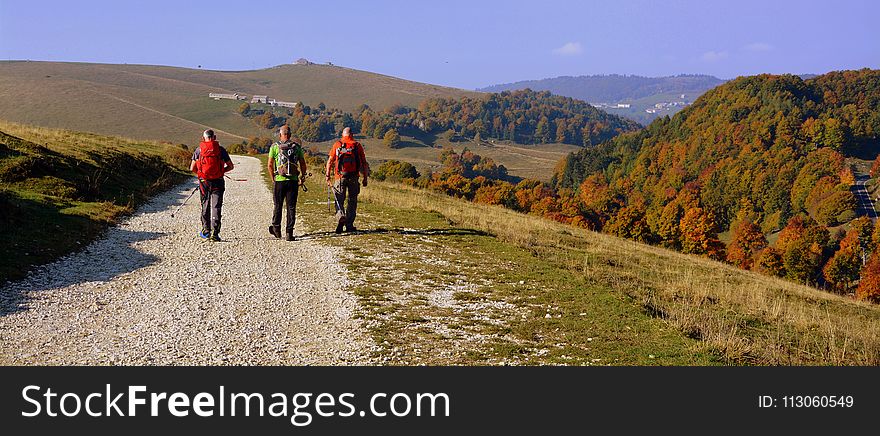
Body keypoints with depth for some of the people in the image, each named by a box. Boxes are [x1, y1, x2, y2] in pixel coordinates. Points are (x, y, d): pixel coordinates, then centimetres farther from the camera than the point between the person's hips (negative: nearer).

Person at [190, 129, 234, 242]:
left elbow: (192, 168, 3)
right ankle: (214, 232, -8)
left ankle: (206, 230, 22)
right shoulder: (221, 149, 1)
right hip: (218, 182, -1)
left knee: (205, 205, 16)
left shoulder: (199, 150, 3)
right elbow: (231, 166, 3)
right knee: (216, 206, 0)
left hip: (204, 182, 1)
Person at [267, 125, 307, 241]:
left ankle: (276, 229, 27)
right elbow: (303, 165, 5)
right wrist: (303, 177, 17)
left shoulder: (275, 147, 0)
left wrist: (273, 178, 11)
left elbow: (270, 165, 0)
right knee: (291, 207, 3)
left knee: (278, 206, 13)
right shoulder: (297, 147, 4)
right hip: (293, 181, 1)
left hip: (279, 180, -1)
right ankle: (289, 232, 0)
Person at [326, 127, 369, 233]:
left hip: (340, 176, 0)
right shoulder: (357, 146, 4)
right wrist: (365, 178, 7)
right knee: (352, 201, 10)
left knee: (339, 200, 7)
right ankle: (349, 225, 11)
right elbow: (364, 163, 2)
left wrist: (328, 175, 7)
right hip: (353, 177, 0)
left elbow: (330, 161, 1)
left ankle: (340, 217, -19)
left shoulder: (337, 145, 4)